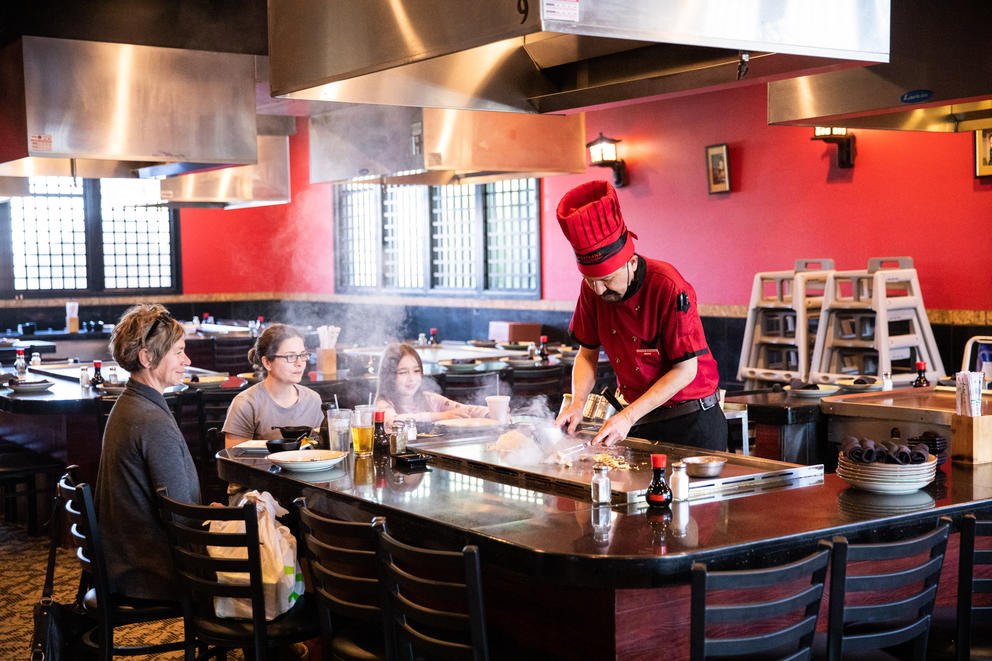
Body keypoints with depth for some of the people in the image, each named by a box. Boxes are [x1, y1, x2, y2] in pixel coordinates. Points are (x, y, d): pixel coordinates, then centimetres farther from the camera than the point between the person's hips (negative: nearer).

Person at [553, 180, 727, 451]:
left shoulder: (668, 287, -23)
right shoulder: (592, 289, -6)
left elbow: (685, 370, -21)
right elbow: (587, 355, 6)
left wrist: (629, 416, -26)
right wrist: (578, 403, -12)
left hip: (692, 423, -5)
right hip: (637, 421, 5)